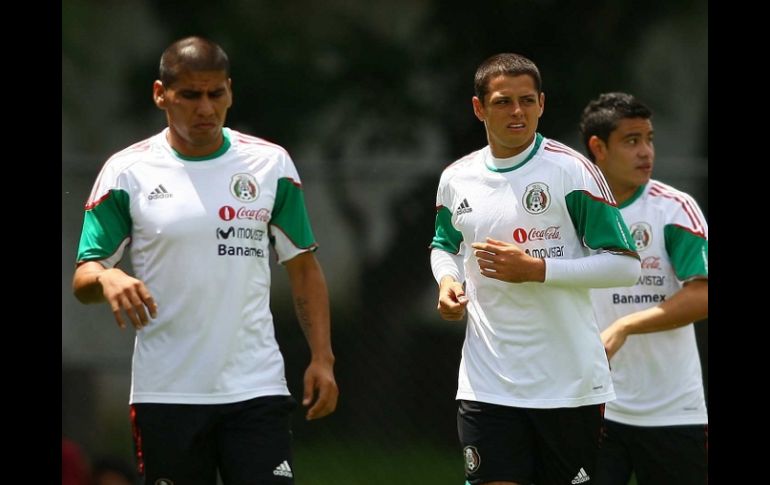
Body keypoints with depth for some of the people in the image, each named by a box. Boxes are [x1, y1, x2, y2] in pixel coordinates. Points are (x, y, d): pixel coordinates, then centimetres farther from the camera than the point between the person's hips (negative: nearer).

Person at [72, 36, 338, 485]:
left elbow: (304, 267, 12)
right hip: (165, 393, -1)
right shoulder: (127, 172, 1)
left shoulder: (270, 164, 6)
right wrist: (106, 278, -23)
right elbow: (83, 279, 1)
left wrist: (322, 357, 2)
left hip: (257, 390, 1)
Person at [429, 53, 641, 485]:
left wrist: (535, 269, -17)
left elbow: (625, 264, -9)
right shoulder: (456, 178, 8)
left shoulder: (573, 172, -7)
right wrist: (448, 282, 4)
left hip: (568, 383, -3)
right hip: (486, 385, 3)